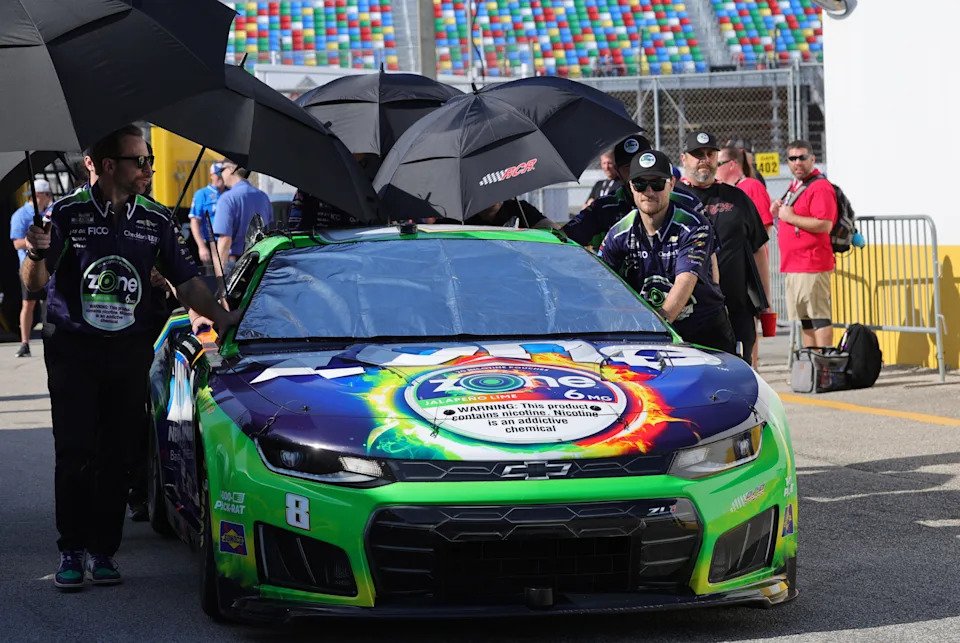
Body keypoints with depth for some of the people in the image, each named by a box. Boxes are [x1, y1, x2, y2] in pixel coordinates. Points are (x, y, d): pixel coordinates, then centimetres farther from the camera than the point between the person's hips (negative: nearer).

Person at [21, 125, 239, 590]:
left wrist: (221, 318, -1)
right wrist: (37, 254, -26)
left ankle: (102, 550, 9)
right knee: (74, 454, -5)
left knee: (116, 456, 2)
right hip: (72, 350, -3)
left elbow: (185, 281, 12)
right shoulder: (69, 213, -4)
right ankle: (71, 551, 3)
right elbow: (34, 283, -5)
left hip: (129, 351, 3)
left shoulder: (155, 221, 6)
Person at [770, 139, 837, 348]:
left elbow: (824, 225, -22)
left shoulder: (820, 187, -11)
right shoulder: (795, 186, 20)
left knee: (819, 317, -10)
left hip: (812, 264, -10)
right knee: (804, 319, 12)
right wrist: (779, 211, 11)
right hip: (792, 265, 10)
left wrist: (791, 217, -16)